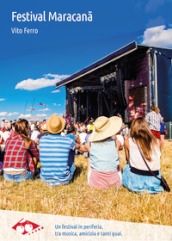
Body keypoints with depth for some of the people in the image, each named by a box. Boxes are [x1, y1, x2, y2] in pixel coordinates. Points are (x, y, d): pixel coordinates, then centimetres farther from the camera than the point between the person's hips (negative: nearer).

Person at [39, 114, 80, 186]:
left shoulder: (42, 139, -9)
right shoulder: (67, 141, -13)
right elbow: (78, 146, 11)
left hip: (45, 179, 2)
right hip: (63, 180, -2)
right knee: (72, 164, 26)